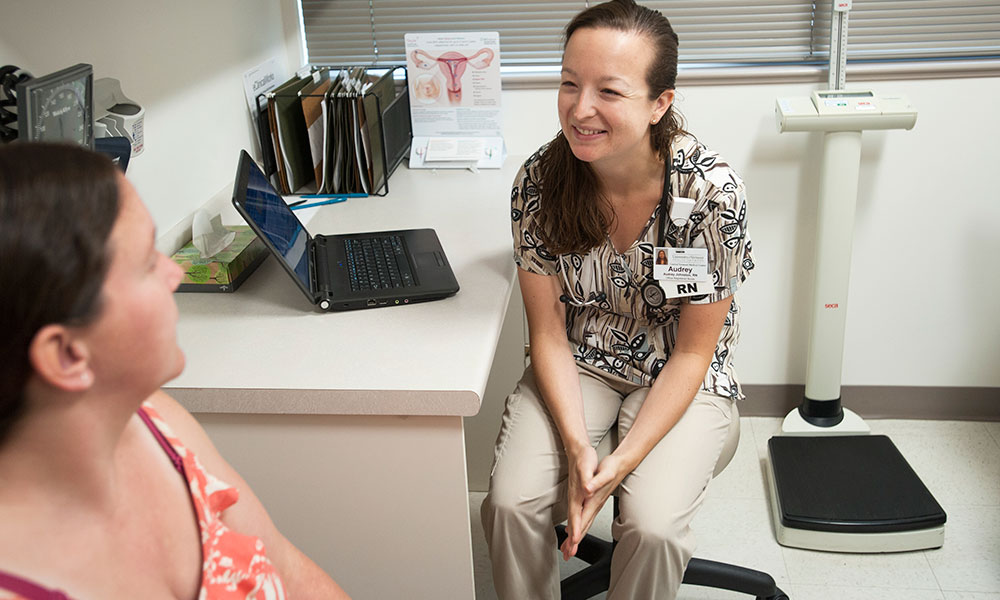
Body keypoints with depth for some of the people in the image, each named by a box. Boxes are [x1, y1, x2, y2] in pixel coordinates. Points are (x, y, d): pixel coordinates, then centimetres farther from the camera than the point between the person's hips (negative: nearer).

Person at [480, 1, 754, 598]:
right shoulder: (541, 180, -15)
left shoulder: (712, 192, -23)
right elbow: (548, 331, -8)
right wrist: (576, 445, -21)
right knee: (511, 503, -19)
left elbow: (693, 352, -14)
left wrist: (624, 459, -23)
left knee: (652, 527, -24)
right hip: (577, 363, 2)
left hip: (679, 376, -2)